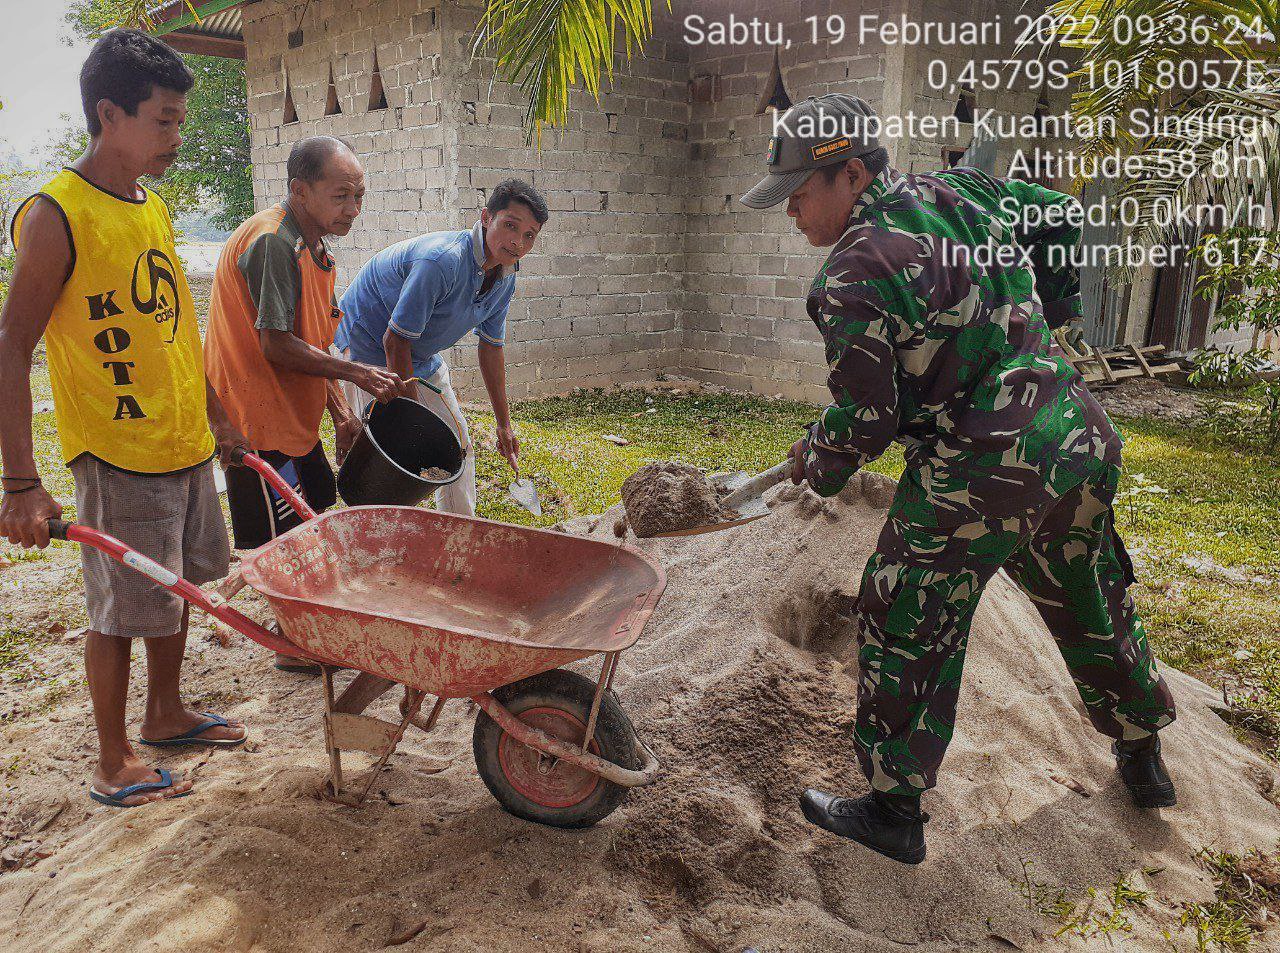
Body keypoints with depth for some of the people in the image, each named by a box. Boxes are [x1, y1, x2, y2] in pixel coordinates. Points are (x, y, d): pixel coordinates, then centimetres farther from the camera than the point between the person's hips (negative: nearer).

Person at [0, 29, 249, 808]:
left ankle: (167, 714, 38)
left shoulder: (156, 209, 10)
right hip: (119, 457, -8)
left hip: (186, 444, 8)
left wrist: (217, 416, 21)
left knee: (176, 585, 18)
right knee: (124, 609, 3)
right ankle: (114, 763, 21)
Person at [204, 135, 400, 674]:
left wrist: (340, 413, 7)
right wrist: (356, 373, -16)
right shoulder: (272, 242, -21)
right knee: (287, 536, 0)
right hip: (258, 413, -10)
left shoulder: (315, 247, 10)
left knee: (319, 504, 20)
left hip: (292, 411, 10)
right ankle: (296, 648, 16)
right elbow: (277, 346, -24)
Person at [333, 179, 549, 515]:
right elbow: (395, 341, -29)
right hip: (369, 346, -8)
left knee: (457, 443, 10)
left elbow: (491, 348, 6)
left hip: (422, 356, 8)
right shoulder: (443, 260, -34)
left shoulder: (505, 277, -7)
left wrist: (504, 423, 8)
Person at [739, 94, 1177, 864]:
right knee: (1092, 610, 26)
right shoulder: (958, 191, 7)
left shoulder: (855, 275, -16)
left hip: (976, 472, -8)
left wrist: (817, 465, 6)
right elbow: (1060, 214, 22)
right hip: (1079, 443, 8)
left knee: (909, 632, 7)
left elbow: (865, 419, -15)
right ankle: (1143, 758, 47)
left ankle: (896, 812, 19)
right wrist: (1047, 314, 32)